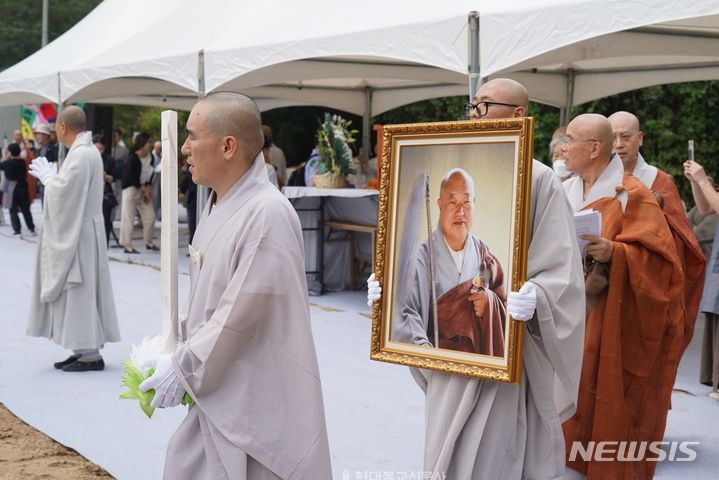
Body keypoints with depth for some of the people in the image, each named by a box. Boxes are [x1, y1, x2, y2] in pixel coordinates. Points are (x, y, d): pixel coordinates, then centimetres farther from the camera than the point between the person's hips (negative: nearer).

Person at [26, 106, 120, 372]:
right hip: (77, 233, 10)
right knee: (78, 292, 12)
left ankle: (90, 354, 0)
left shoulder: (80, 154, -19)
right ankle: (84, 349, 17)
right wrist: (50, 175, 9)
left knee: (79, 291, -5)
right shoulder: (87, 150, 12)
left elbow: (63, 193, -21)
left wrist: (46, 175, -5)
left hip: (78, 235, -10)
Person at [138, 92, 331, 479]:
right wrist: (174, 351, 6)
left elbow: (243, 314, -23)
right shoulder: (216, 207, 9)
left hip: (256, 402, -9)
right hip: (214, 397, 9)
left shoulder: (267, 214, -21)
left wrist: (181, 367, -15)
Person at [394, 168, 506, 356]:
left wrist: (491, 302, -7)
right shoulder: (422, 257, -5)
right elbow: (405, 314, -16)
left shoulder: (484, 256, 9)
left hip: (480, 353, 7)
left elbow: (507, 310, 15)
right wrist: (424, 348, -33)